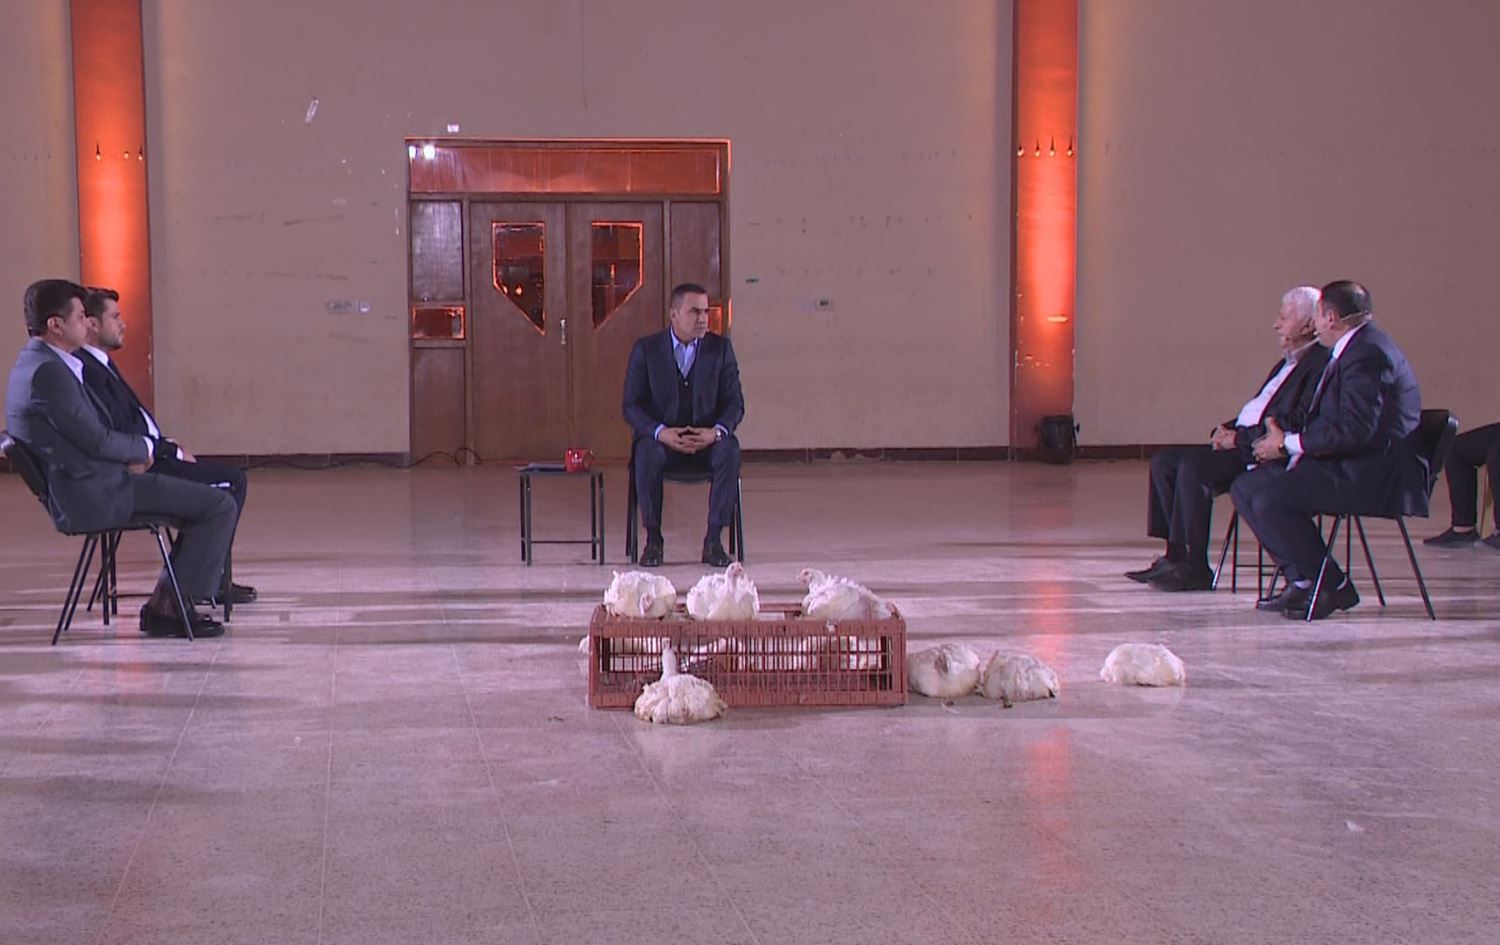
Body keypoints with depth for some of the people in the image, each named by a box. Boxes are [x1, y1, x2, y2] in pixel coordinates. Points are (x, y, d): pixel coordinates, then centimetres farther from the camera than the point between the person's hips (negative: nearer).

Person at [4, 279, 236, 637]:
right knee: (219, 506, -10)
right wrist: (142, 449, -1)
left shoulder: (33, 363, 13)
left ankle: (165, 603, 20)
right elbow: (96, 441, -20)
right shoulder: (48, 371, -20)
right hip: (94, 495, -11)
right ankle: (168, 607, -4)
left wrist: (128, 455, 5)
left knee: (201, 498, 22)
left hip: (85, 490, 11)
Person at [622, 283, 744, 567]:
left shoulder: (721, 348, 4)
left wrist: (717, 431, -20)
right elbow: (631, 406, -4)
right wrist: (661, 432, -23)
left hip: (707, 438, 1)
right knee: (648, 454, -35)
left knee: (729, 451, -31)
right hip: (661, 438, -1)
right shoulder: (646, 349, -1)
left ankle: (714, 540, -24)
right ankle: (653, 539, -21)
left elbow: (735, 402, 1)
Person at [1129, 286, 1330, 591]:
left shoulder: (1320, 363, -11)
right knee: (1164, 461, 2)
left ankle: (1196, 568, -20)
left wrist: (1240, 438, -17)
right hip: (1241, 445, 11)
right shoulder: (1286, 363, 23)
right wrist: (1226, 430, 4)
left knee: (1193, 467, -28)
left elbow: (1295, 424, -20)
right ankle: (1175, 556, 0)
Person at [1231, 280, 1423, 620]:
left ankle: (1334, 586, -10)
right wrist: (1287, 442, 1)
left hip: (1374, 474, -11)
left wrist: (1289, 443, -16)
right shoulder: (1355, 348, 17)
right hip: (1351, 465, 11)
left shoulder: (1368, 353, -17)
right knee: (1246, 486, 4)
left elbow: (1353, 431, -25)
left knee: (1269, 498, -23)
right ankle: (1302, 579, 4)